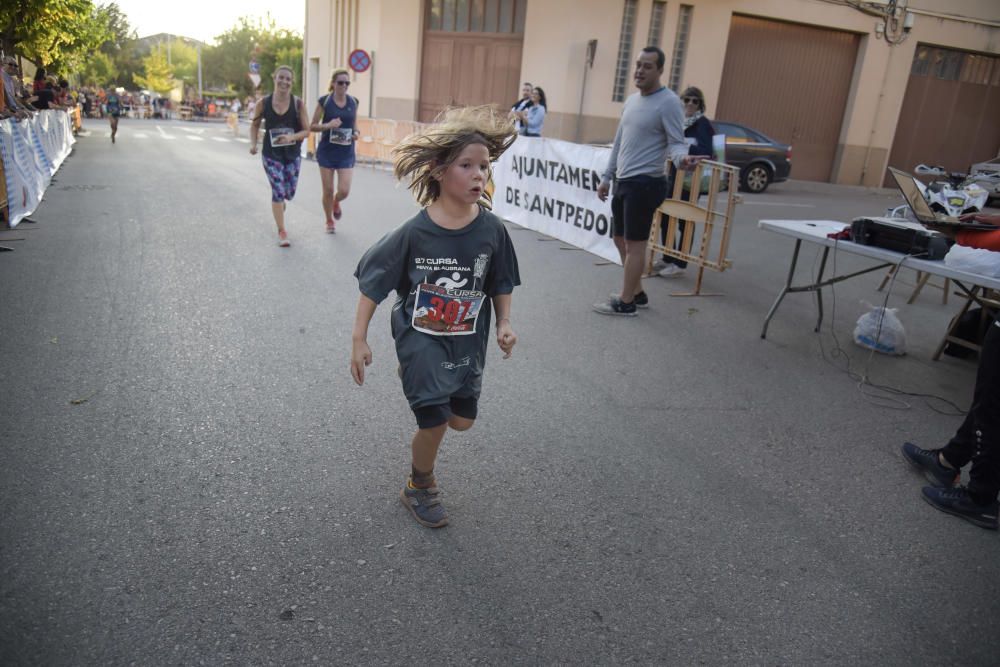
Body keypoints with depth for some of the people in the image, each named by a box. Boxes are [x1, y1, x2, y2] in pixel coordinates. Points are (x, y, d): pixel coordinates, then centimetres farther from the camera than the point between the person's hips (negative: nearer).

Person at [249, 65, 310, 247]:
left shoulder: (298, 104, -8)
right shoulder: (264, 103, -6)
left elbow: (306, 131, -7)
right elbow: (254, 125, 10)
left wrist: (291, 137, -25)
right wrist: (253, 144, -5)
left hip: (293, 154, 1)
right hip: (271, 154, -1)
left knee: (289, 193, 11)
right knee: (278, 191, -8)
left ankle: (279, 202, 50)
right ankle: (282, 232, 5)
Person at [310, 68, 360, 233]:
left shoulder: (353, 102, 3)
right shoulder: (324, 101, -5)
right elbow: (312, 126, -2)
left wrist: (356, 133, -4)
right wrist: (328, 125, -20)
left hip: (346, 152, 2)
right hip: (327, 151, -1)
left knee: (344, 190, -7)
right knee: (328, 190, 5)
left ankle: (336, 203, 30)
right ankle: (330, 221, 29)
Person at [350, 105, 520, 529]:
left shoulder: (491, 230, -11)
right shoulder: (414, 233, -20)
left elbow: (501, 283, 5)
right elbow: (372, 284, -11)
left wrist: (504, 323, -6)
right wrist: (359, 340, -11)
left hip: (467, 342, 4)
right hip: (421, 338, -4)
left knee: (462, 421, 14)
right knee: (434, 423, -4)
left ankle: (415, 380, 46)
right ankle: (420, 488, 27)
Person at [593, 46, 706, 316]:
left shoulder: (668, 102, -10)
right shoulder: (631, 100, 15)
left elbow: (676, 142, -15)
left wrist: (681, 159, -38)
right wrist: (607, 177, 20)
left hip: (645, 183, -9)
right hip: (623, 181, 9)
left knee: (635, 243, -5)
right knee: (620, 239, 14)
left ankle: (626, 302, 3)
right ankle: (636, 293, 26)